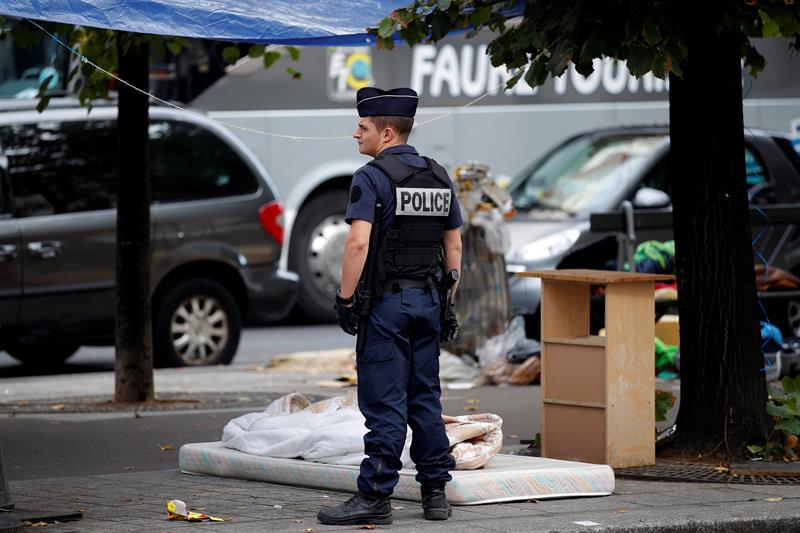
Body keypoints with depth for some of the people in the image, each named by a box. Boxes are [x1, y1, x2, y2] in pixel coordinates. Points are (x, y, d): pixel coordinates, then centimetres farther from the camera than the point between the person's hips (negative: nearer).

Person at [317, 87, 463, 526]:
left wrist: (345, 299, -14)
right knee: (425, 399, 12)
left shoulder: (372, 177, -11)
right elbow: (453, 245, 14)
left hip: (386, 302, -7)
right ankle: (435, 494, 13)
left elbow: (358, 243, -21)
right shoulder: (439, 176, 11)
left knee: (384, 403, -6)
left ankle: (375, 497, -6)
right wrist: (446, 304, 18)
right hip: (427, 300, 7)